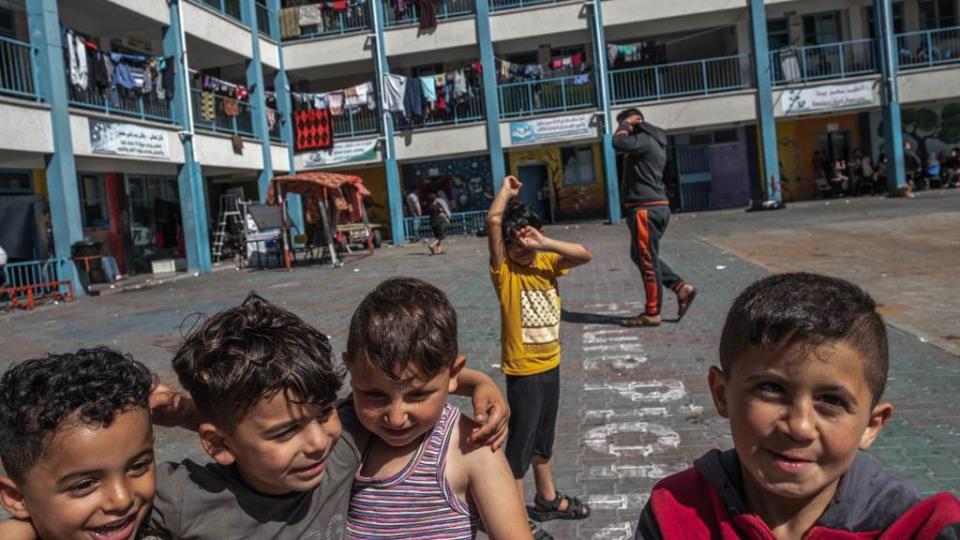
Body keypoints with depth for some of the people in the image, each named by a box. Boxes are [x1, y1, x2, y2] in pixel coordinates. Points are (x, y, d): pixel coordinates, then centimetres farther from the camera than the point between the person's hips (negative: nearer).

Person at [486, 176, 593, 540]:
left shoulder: (547, 263, 1)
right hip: (523, 371, -6)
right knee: (520, 443, 4)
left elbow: (584, 255, -14)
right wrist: (508, 188, -11)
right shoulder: (504, 271, -14)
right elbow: (493, 220, -26)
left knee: (543, 438, 22)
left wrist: (543, 244, -23)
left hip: (550, 366, 6)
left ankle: (548, 500, 39)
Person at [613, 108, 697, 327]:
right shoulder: (651, 141, 19)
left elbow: (618, 143, -26)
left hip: (646, 208, -10)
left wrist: (625, 125, -7)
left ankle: (652, 313, 3)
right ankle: (681, 287, 14)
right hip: (654, 207, 10)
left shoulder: (645, 140, -13)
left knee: (647, 260, -4)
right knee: (640, 256, 17)